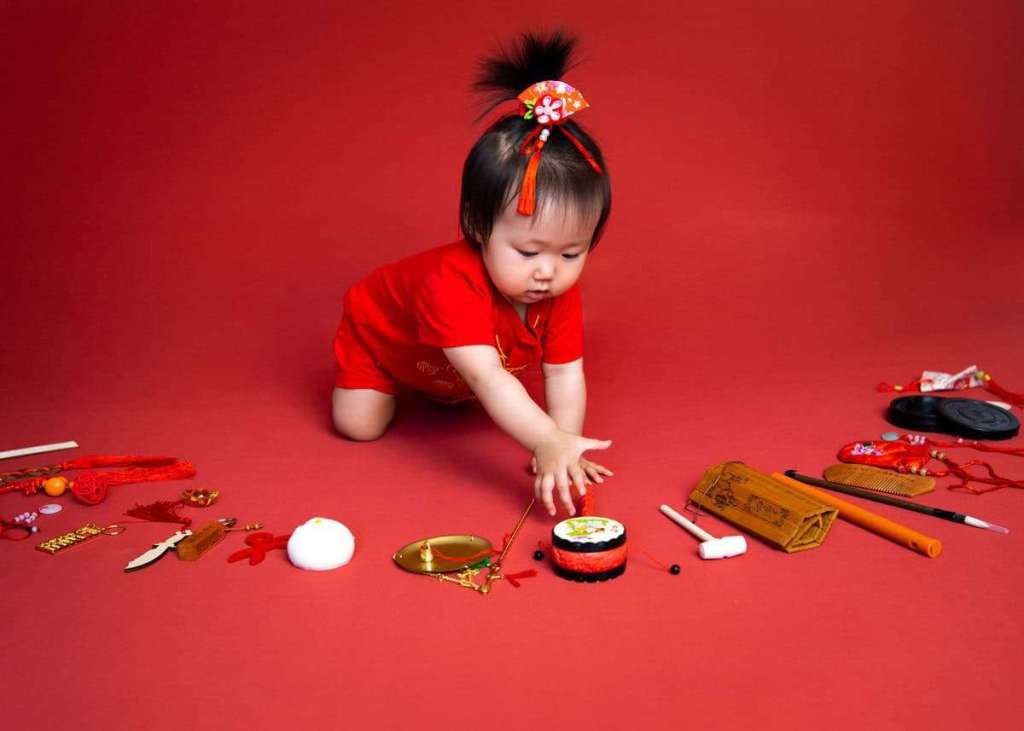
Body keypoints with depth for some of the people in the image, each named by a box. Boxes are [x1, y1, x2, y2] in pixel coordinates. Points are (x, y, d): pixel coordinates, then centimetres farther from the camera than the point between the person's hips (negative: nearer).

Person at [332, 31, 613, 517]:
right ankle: (391, 383, 18)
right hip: (380, 328, -5)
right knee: (358, 425, -12)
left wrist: (563, 446, -42)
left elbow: (565, 373, -28)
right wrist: (547, 441, -71)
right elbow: (485, 375, -59)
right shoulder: (451, 282, -50)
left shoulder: (560, 289, -29)